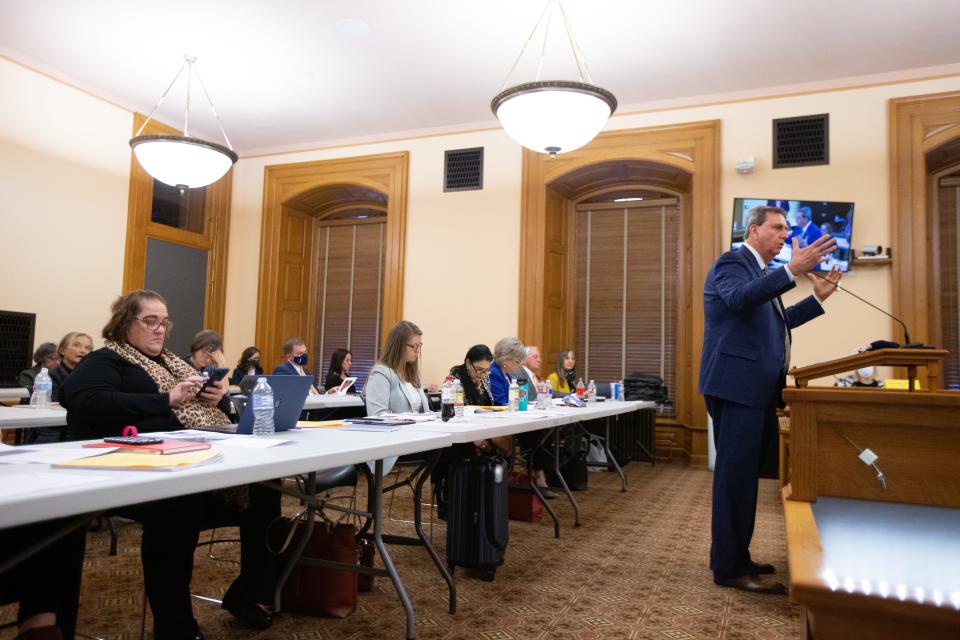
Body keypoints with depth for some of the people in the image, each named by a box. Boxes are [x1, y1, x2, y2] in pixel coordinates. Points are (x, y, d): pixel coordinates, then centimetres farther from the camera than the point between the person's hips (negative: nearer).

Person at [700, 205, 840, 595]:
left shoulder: (759, 271, 23)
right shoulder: (732, 262, -8)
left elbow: (774, 322, 27)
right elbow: (739, 298, -30)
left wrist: (817, 298, 22)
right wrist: (793, 270, -37)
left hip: (754, 388, 10)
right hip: (737, 386, -10)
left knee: (743, 473, 14)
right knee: (735, 474, -7)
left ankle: (733, 557, 25)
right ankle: (729, 568, 0)